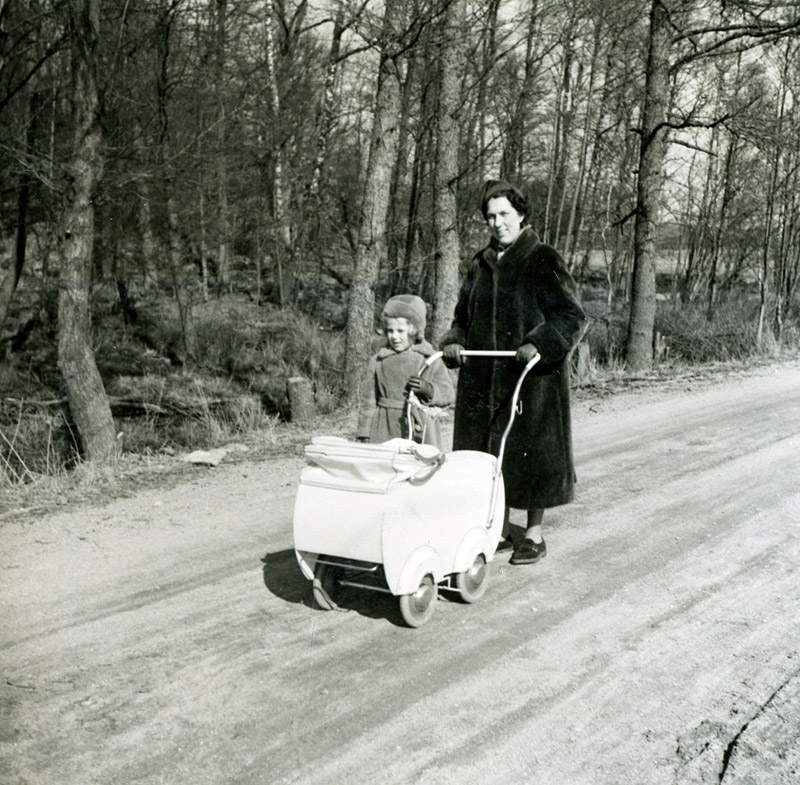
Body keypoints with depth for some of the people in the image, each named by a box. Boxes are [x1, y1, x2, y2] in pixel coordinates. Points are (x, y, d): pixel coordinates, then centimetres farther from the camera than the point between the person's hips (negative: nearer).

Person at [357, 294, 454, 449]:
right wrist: (364, 434, 7)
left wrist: (429, 389, -16)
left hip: (419, 432, -1)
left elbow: (449, 395, 3)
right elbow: (368, 399, 11)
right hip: (385, 433, 1)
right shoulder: (378, 361, 8)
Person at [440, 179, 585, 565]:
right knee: (487, 453, 8)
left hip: (533, 377, -5)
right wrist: (453, 342, 2)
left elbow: (571, 315, -8)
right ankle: (500, 529, 22)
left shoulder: (544, 261, -4)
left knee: (531, 452, 1)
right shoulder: (481, 265, 14)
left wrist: (539, 344, -22)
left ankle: (534, 534, 15)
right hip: (484, 378, 5)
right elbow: (463, 316, 21)